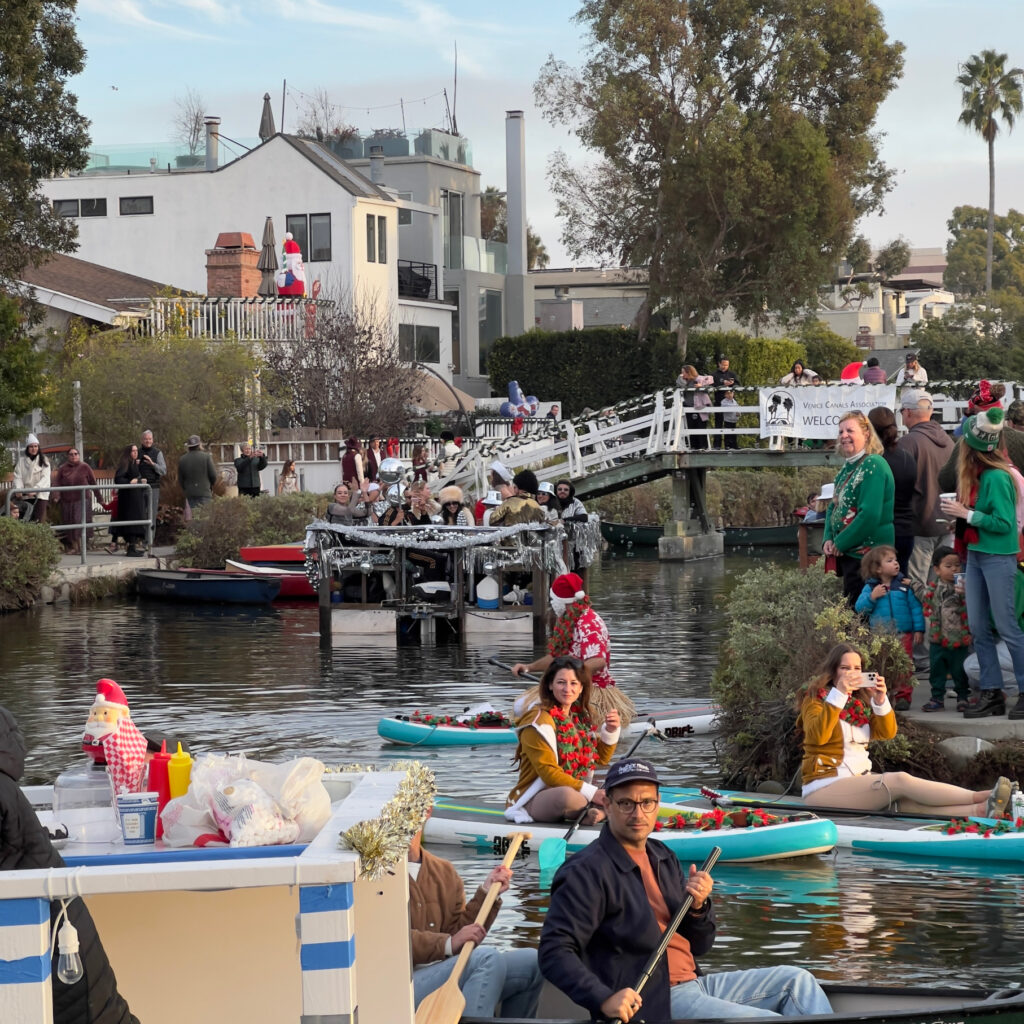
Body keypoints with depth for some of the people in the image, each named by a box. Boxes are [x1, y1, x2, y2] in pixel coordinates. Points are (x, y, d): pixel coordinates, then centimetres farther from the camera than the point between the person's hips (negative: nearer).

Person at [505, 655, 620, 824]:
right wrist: (591, 792, -25)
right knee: (567, 795, -40)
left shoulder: (579, 717, 12)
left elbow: (601, 758, 21)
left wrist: (611, 731, 2)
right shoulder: (540, 720, -12)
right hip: (533, 801, -8)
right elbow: (549, 773, -19)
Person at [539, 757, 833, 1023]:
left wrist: (698, 907, -3)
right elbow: (554, 951, -20)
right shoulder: (587, 872, -11)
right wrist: (604, 999, -33)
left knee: (796, 981, 6)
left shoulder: (663, 858, 15)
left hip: (693, 983, 9)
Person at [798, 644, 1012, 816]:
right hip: (825, 786, -6)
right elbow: (818, 735, -20)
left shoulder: (859, 702, 17)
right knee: (900, 781, -26)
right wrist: (838, 695, -24)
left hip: (858, 780, 6)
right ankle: (979, 798, -34)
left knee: (907, 802, -22)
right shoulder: (815, 698, -1)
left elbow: (887, 732, 6)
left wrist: (880, 699, -9)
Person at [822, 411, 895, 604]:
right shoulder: (848, 467, 14)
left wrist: (841, 543, -16)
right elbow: (834, 506, 19)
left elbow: (870, 514, -22)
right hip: (847, 553, 9)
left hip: (866, 555, -9)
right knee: (849, 605, 13)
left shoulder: (873, 465, -14)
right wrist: (828, 539, 1)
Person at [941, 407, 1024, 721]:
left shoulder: (997, 478, -18)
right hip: (975, 555, 9)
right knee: (978, 627, 8)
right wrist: (958, 515, 1)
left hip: (998, 557, -9)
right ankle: (992, 693, 13)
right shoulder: (973, 476, 8)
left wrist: (968, 515, -18)